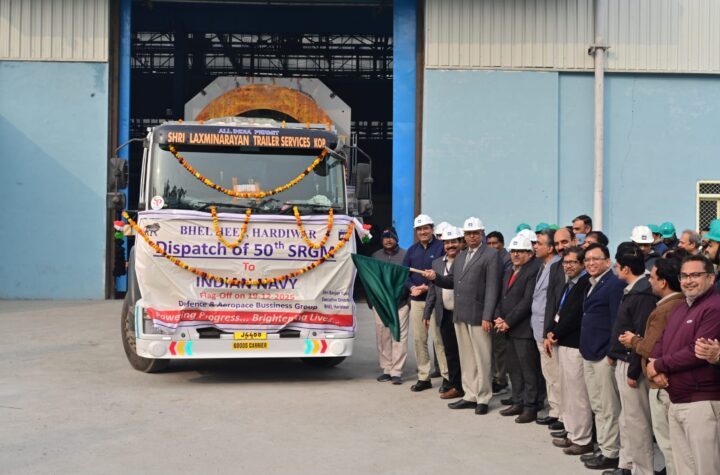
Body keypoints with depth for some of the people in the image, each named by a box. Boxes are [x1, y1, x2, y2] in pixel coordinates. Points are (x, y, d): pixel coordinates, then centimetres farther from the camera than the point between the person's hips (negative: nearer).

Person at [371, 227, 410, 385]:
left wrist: (410, 299, -6)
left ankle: (396, 372, -2)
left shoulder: (405, 255, 2)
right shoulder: (375, 256, 13)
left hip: (400, 302, -3)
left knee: (399, 337, -5)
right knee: (382, 337, 4)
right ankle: (386, 369, 13)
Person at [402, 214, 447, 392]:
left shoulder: (441, 247, -5)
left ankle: (447, 376, 1)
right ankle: (423, 377, 16)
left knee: (438, 338, -7)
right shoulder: (412, 250, 13)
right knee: (418, 339, 8)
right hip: (416, 299, 6)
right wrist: (412, 287, -7)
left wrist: (428, 287, -16)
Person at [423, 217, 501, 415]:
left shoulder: (491, 255, -6)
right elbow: (451, 282, 19)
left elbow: (492, 288, -12)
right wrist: (435, 277, -2)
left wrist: (487, 317, -17)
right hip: (460, 315, 7)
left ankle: (483, 398, 9)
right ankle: (470, 395, 21)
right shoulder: (460, 256, 18)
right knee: (466, 359, 13)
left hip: (478, 316, -7)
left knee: (482, 359, 0)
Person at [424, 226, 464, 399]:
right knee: (450, 353, 11)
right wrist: (427, 313, 12)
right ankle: (455, 386, 20)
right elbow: (432, 290, 14)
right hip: (445, 315, 5)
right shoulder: (437, 263, 11)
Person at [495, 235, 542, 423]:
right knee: (514, 369, 14)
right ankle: (518, 403, 24)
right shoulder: (511, 272, 18)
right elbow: (503, 297, 19)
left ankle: (531, 407, 4)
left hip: (525, 329, -9)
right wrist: (499, 318, 3)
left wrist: (508, 321, -15)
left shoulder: (534, 271, -12)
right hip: (510, 330, 9)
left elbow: (527, 301, -18)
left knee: (529, 370, -3)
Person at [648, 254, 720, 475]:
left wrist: (659, 365, -10)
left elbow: (697, 352, -22)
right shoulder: (680, 309, 17)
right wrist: (656, 369, -6)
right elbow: (661, 341, 16)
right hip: (676, 401, 9)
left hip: (702, 403, -9)